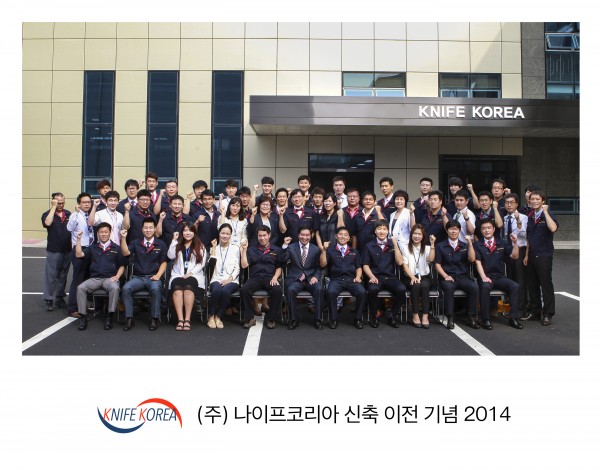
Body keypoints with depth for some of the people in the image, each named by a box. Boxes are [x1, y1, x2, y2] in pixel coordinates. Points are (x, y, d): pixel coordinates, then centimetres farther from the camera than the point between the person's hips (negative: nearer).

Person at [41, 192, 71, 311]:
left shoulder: (68, 214, 7)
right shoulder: (47, 214, -4)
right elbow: (47, 223, -26)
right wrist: (53, 207, -19)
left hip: (67, 251, 4)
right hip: (53, 251, -4)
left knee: (63, 276, 13)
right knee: (51, 276, 0)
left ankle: (60, 297, 23)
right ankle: (49, 300, 8)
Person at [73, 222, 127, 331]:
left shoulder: (116, 248, 12)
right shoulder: (93, 248, 20)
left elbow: (122, 266, 10)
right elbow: (78, 254, 6)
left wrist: (117, 276, -7)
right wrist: (79, 239, 2)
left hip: (110, 278, -3)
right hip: (94, 279, 3)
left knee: (114, 288, -36)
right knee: (80, 288, -26)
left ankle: (109, 317, -25)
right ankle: (82, 317, -17)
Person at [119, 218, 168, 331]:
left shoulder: (161, 244, 9)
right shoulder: (136, 243, 13)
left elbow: (163, 262, 8)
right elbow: (125, 253, -4)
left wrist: (158, 275, -7)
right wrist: (123, 238, -16)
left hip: (153, 277, -2)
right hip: (137, 277, 2)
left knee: (155, 289, -35)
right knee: (126, 288, -28)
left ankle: (154, 319, -20)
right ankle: (129, 318, -15)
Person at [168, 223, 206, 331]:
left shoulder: (200, 246, 13)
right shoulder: (177, 244, 19)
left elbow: (201, 263, 2)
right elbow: (170, 256, 0)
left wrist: (190, 273, -11)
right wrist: (174, 240, -2)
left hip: (194, 275, -1)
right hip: (178, 275, 2)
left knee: (188, 287, -35)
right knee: (177, 288, -33)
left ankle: (187, 319, -36)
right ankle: (180, 319, -37)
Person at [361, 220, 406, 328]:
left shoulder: (392, 245, 13)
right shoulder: (369, 246, 9)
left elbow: (399, 262, 0)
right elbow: (365, 265, 5)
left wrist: (395, 245, -6)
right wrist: (372, 277, -12)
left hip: (390, 277, 2)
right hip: (375, 277, -1)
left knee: (401, 289, -29)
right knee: (372, 289, -35)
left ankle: (393, 316, -5)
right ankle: (374, 316, -11)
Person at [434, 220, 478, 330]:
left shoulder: (465, 245, 16)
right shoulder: (440, 246, 10)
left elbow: (471, 259, 0)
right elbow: (437, 264, 3)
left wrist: (470, 244, -10)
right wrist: (445, 276, -12)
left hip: (463, 277, 2)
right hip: (447, 276, -2)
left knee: (474, 287, -29)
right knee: (449, 288, -36)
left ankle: (472, 317, -18)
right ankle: (450, 318, -29)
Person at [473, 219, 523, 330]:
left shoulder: (502, 243, 14)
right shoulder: (478, 245, 6)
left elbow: (514, 256, 5)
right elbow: (478, 262, -4)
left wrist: (515, 243, -10)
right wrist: (483, 277, -18)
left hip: (500, 277, 3)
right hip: (486, 277, -3)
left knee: (515, 286, -24)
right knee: (485, 287, -35)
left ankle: (513, 318, -16)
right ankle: (485, 320, -27)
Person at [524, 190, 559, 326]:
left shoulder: (547, 215, -6)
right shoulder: (530, 217, 13)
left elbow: (553, 228, -28)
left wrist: (545, 211, -21)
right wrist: (527, 255, 14)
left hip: (544, 256, -6)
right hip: (532, 256, 6)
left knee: (546, 284, -2)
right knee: (532, 285, 10)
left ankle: (548, 314, 6)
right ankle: (535, 311, 21)